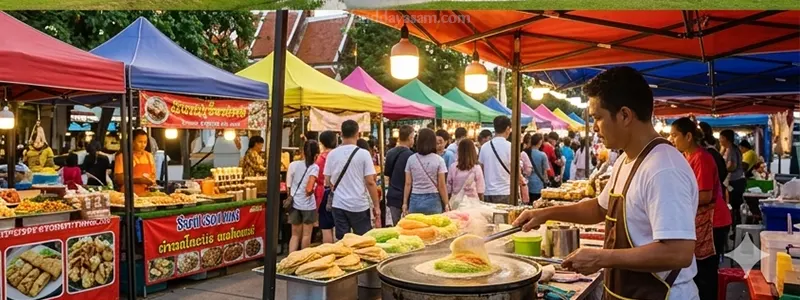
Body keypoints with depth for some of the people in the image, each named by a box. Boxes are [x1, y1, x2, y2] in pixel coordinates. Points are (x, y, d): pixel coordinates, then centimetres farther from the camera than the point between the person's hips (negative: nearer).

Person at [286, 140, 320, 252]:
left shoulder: (293, 164, -2)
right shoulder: (314, 167, -11)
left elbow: (288, 187, 1)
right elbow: (309, 189, -22)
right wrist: (310, 192, 0)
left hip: (294, 204, 3)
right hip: (308, 205, -3)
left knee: (295, 234, 14)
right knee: (306, 235, 12)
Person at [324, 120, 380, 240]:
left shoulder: (332, 154, 2)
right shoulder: (363, 153, -8)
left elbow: (328, 182, 8)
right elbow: (370, 182, -10)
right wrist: (376, 206, -2)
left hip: (339, 204, 3)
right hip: (359, 205, -3)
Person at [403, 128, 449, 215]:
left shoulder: (411, 159, 1)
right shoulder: (438, 160, -5)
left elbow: (408, 184, 3)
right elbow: (441, 185, -5)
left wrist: (405, 203, 10)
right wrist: (446, 205, 3)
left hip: (415, 201, 2)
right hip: (433, 201, -2)